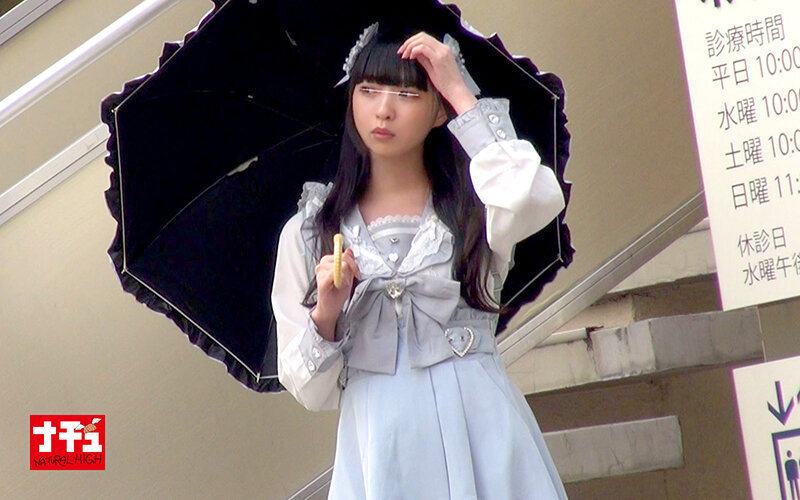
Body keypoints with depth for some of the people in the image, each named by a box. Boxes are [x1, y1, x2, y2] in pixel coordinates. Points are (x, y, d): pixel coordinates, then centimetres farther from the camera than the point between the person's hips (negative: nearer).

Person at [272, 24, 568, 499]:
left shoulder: (472, 208, 6)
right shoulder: (307, 232, 8)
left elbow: (536, 201, -20)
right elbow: (311, 392, 7)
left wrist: (460, 92, -10)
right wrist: (326, 315, -13)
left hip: (480, 429, -1)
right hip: (377, 447, 1)